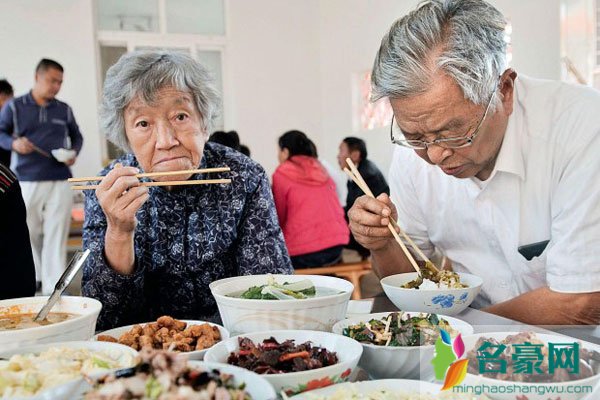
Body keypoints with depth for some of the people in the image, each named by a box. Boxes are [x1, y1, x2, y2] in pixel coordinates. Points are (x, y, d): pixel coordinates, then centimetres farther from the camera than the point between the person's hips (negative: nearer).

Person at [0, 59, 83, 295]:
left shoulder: (64, 110, 10)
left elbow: (76, 136, 20)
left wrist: (74, 153, 0)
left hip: (60, 182, 1)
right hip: (27, 182, 0)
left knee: (56, 236, -3)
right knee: (30, 233, 9)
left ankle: (54, 289, -1)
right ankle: (33, 279, 29)